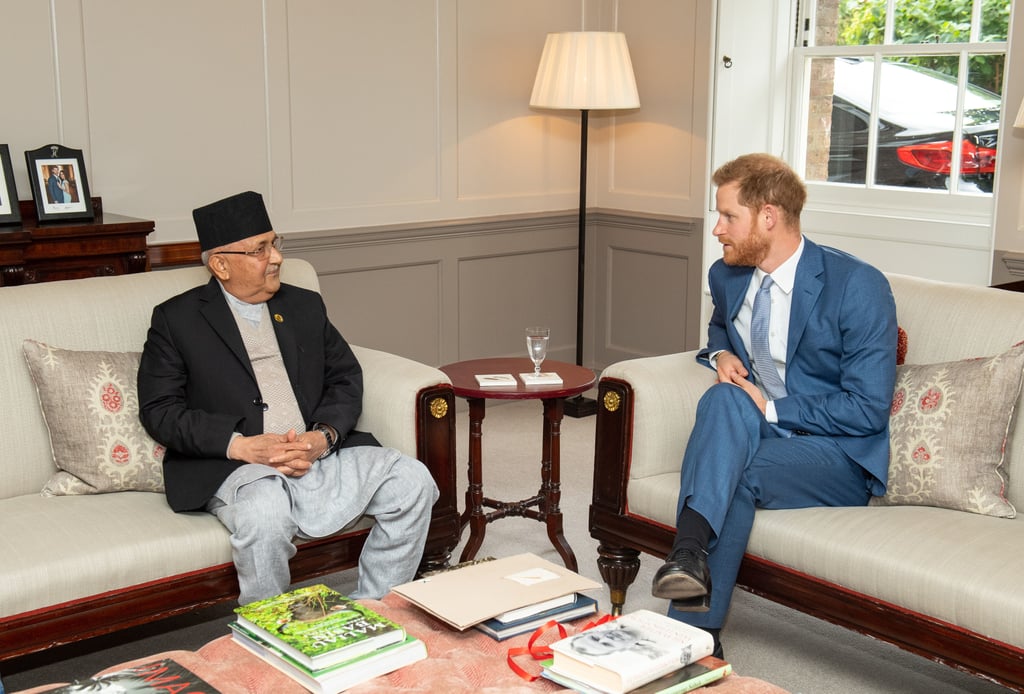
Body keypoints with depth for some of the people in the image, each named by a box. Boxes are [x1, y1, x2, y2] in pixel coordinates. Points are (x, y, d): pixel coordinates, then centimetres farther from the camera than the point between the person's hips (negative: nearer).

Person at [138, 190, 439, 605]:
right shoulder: (177, 319, 5)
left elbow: (346, 377, 13)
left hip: (320, 455, 5)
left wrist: (324, 436, -8)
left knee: (412, 479, -16)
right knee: (266, 515, -37)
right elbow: (159, 410, -2)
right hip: (235, 467, -4)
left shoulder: (305, 306, 19)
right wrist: (241, 445, -16)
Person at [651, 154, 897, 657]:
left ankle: (690, 629, -28)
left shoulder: (859, 287, -15)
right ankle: (689, 555, -46)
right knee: (724, 399, -30)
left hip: (841, 456, -5)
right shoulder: (728, 276, 5)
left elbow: (869, 409, -17)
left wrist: (771, 408, -19)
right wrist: (720, 353, 6)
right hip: (757, 432, 5)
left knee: (737, 474, -34)